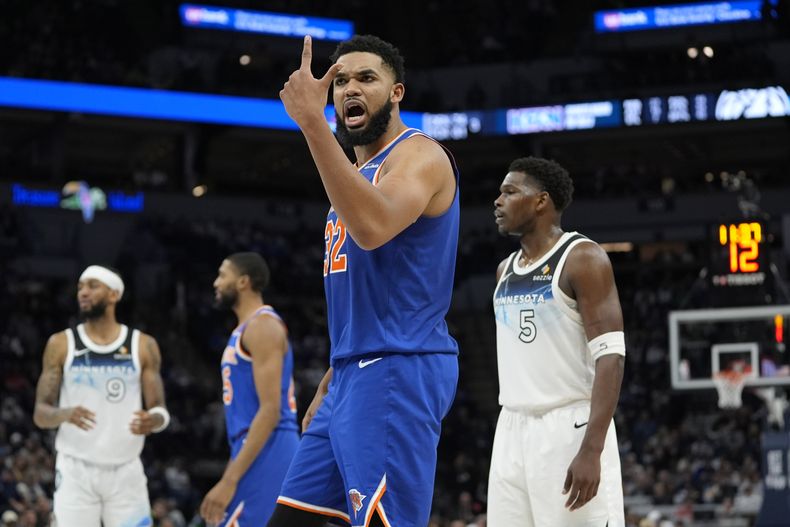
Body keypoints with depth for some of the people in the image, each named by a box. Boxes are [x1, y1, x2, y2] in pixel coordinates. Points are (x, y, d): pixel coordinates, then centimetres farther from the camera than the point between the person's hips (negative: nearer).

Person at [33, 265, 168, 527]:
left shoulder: (143, 346, 4)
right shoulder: (61, 344, 3)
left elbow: (159, 410, 4)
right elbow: (40, 413, 1)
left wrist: (154, 420, -21)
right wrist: (65, 414, -23)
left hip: (126, 471, 1)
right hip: (75, 469, -1)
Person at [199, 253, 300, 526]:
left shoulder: (263, 326, -10)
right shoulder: (246, 329, 21)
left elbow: (270, 411, -19)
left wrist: (230, 480, -23)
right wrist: (230, 476, 24)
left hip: (265, 454, -10)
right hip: (257, 453, 10)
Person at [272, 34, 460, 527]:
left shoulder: (419, 154, -8)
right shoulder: (361, 172, 22)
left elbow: (373, 228, -31)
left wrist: (312, 121, -32)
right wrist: (327, 389, 24)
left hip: (398, 375, -10)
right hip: (351, 378, 10)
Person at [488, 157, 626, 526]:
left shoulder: (582, 258, -9)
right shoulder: (505, 270, 16)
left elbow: (610, 356, -16)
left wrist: (591, 450, -24)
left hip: (569, 426, -8)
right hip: (513, 430, 8)